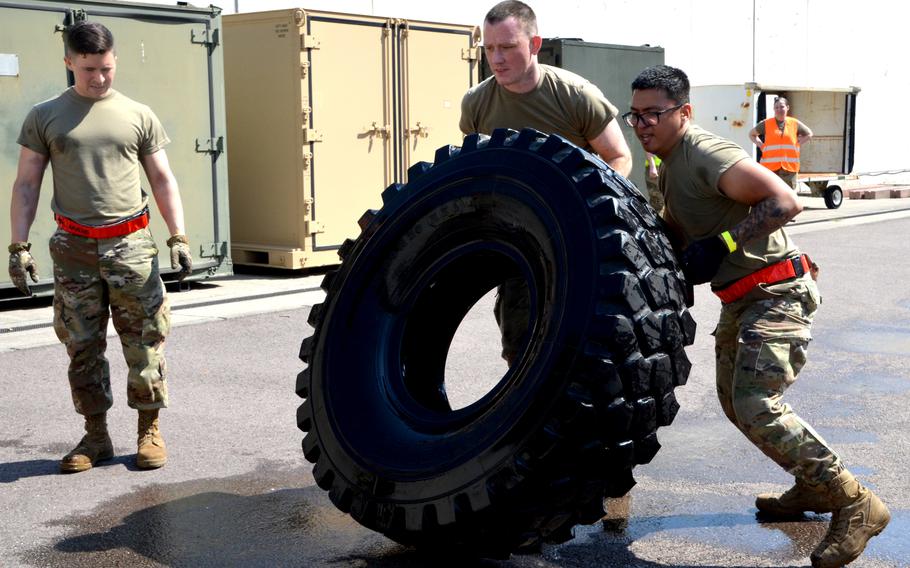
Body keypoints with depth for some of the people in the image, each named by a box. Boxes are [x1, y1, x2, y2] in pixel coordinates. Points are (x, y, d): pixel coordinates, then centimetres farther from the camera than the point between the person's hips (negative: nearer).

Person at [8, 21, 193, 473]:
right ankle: (96, 435, 18)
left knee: (144, 342, 0)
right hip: (73, 249, 1)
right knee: (82, 346, 6)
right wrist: (19, 245, -1)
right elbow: (26, 185, 8)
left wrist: (178, 236, 0)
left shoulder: (139, 116, 8)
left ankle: (149, 430, 12)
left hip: (130, 246, -1)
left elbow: (163, 180, 10)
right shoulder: (45, 117, 8)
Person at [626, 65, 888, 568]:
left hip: (777, 294, -11)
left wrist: (721, 245, -29)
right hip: (741, 299, 11)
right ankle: (813, 487, 32)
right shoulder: (668, 166, 12)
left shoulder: (707, 155, -19)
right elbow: (683, 235, 21)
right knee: (735, 402, 16)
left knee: (756, 406, -20)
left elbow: (785, 202, -27)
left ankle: (856, 505, -7)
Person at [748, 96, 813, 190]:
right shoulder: (766, 124, 4)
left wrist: (798, 144, 6)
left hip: (790, 167, 1)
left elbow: (809, 134, 22)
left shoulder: (795, 123, 7)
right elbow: (752, 134, 17)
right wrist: (761, 146, 3)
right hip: (770, 167, -1)